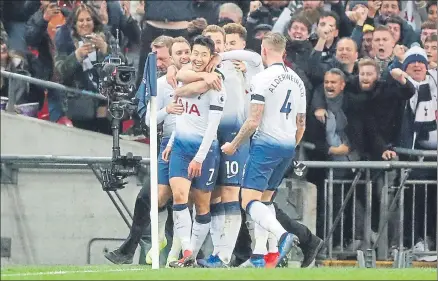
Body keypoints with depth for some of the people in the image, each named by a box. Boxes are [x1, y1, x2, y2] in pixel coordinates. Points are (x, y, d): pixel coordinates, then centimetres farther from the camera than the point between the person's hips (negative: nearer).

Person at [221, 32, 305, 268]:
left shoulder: (262, 78, -11)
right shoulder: (297, 81, 12)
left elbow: (254, 120, -15)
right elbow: (301, 124, 16)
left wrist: (234, 145, -4)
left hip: (266, 143, -8)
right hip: (288, 146, 8)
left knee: (249, 200, -10)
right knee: (265, 199, 16)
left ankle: (282, 235, -32)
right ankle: (259, 255, 11)